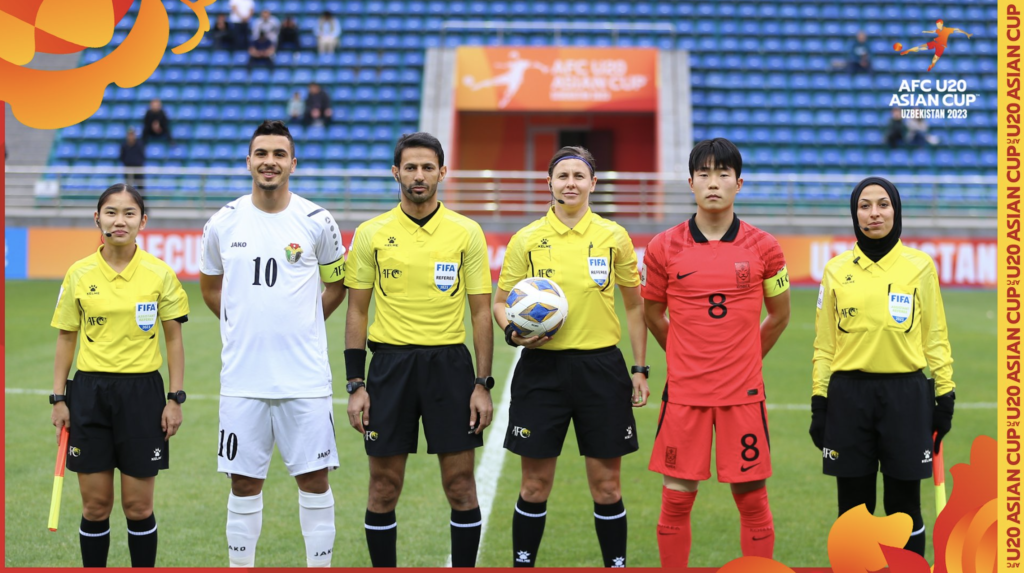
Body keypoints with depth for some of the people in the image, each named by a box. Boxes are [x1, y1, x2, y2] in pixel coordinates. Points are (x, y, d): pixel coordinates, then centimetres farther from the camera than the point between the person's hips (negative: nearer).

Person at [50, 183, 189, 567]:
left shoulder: (160, 274, -2)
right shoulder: (79, 274, 2)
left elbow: (174, 339, 3)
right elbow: (66, 338, 8)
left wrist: (175, 399, -2)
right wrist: (59, 398, 3)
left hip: (142, 393, -1)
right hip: (90, 392, 1)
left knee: (138, 506, 2)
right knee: (95, 506, 4)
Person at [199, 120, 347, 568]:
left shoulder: (317, 222, -2)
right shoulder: (223, 223, 2)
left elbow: (335, 286, 13)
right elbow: (210, 288, 18)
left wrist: (301, 326, 10)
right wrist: (249, 326, 12)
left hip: (305, 376, -1)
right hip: (242, 377, 1)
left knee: (314, 480, 2)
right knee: (244, 483, 7)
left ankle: (320, 565, 13)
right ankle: (240, 566, 19)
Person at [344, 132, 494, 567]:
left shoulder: (466, 233, 1)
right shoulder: (371, 234, 3)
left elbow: (480, 312, 3)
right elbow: (357, 311, 6)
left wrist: (482, 384, -3)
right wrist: (355, 385, 0)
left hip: (449, 363, 0)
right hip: (390, 364, 1)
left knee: (460, 484, 1)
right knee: (384, 486, 4)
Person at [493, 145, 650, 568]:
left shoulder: (613, 237, 4)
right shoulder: (526, 239, 2)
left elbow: (634, 305, 11)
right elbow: (501, 301, 9)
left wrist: (640, 369, 7)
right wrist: (513, 332, -12)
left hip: (601, 367, 0)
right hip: (542, 368, 0)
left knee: (606, 484, 3)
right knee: (535, 484, 4)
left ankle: (616, 564, 16)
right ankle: (522, 564, 16)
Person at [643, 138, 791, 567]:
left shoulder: (763, 248, 0)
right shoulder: (664, 248, 0)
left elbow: (779, 315, 13)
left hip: (743, 392, 0)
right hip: (683, 392, 0)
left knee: (751, 498, 4)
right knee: (676, 500, 4)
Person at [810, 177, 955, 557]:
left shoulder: (920, 266, 3)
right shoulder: (836, 270, 5)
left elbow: (935, 337, 5)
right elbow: (824, 343, 8)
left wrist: (945, 396, 1)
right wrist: (819, 404, 4)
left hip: (906, 395, -1)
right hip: (849, 395, 1)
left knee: (904, 506, 3)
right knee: (853, 507, 5)